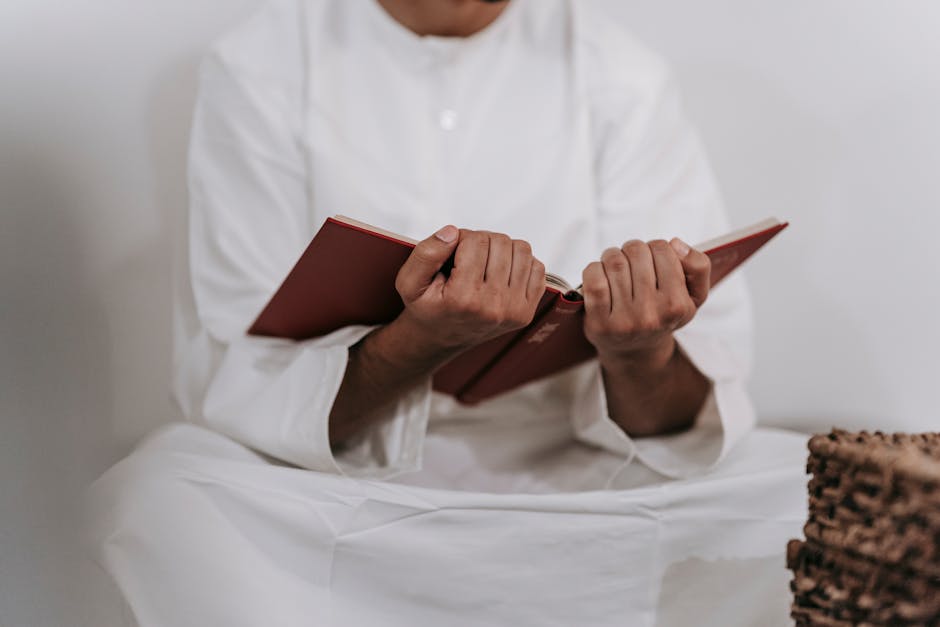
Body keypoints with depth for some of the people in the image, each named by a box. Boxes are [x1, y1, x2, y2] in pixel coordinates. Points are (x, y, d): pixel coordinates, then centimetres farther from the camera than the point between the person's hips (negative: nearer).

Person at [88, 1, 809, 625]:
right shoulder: (260, 68, -3)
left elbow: (693, 420, -4)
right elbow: (231, 390, -12)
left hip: (577, 501, 1)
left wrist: (639, 357, -28)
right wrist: (424, 340, -30)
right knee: (157, 485, -29)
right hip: (342, 508, 0)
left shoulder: (624, 76, 0)